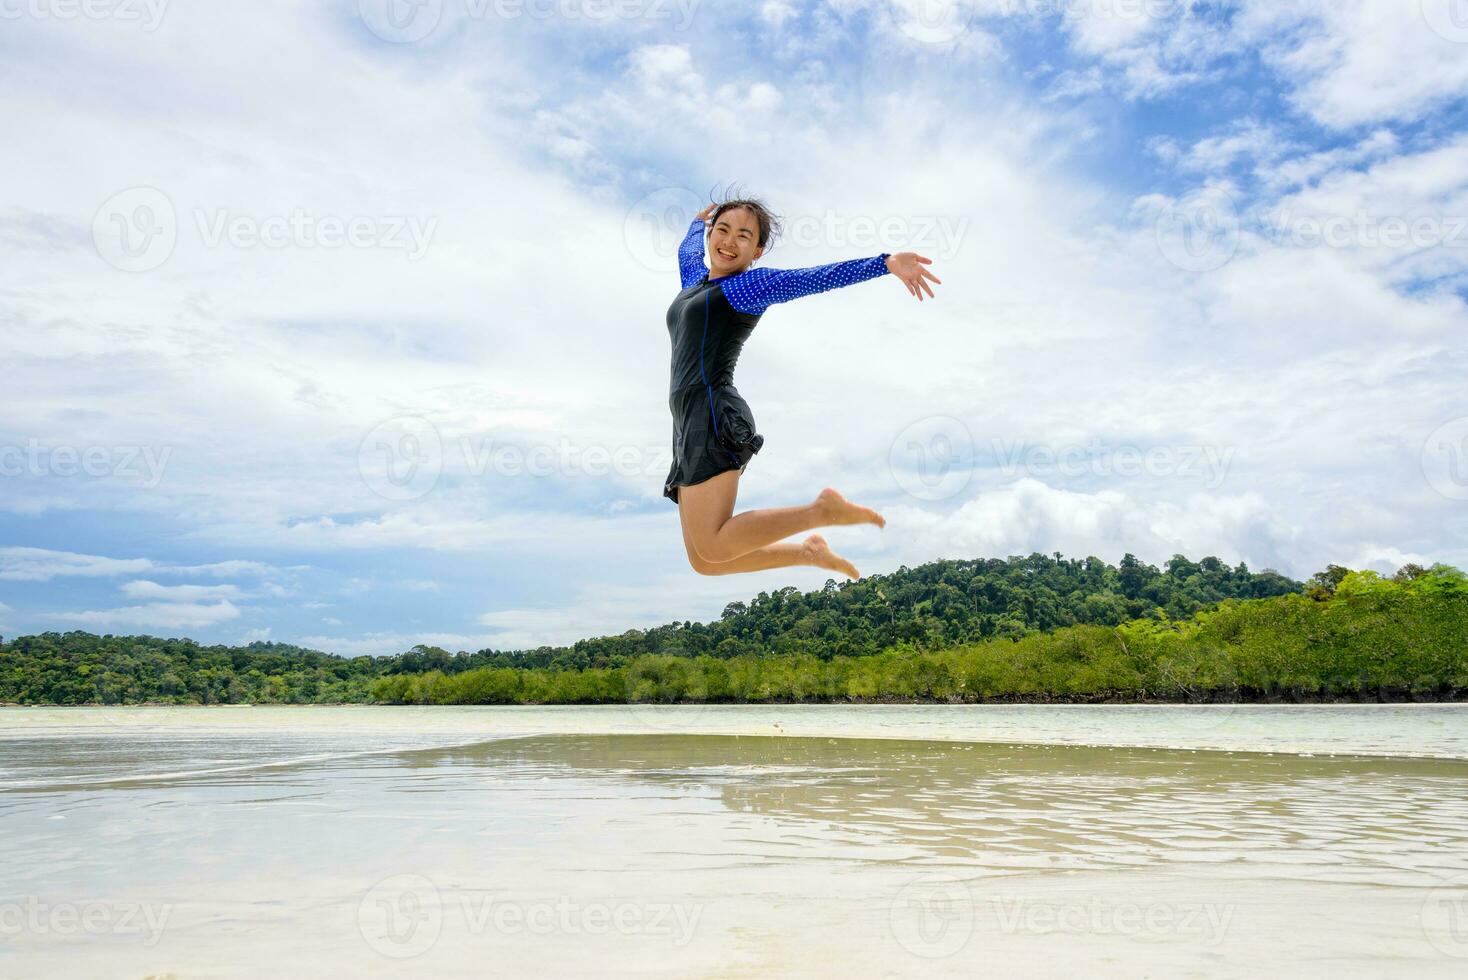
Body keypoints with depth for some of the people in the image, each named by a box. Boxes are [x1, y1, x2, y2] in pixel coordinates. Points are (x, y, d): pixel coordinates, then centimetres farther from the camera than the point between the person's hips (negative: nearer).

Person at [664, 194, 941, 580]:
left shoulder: (751, 285, 3)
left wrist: (886, 262, -23)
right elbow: (688, 247, 49)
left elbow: (815, 277, -11)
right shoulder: (696, 278, 25)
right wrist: (699, 221, 68)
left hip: (713, 417, -8)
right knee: (705, 560, 1)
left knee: (712, 550, -23)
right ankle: (809, 551, 13)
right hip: (691, 426, 8)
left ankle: (822, 509, -11)